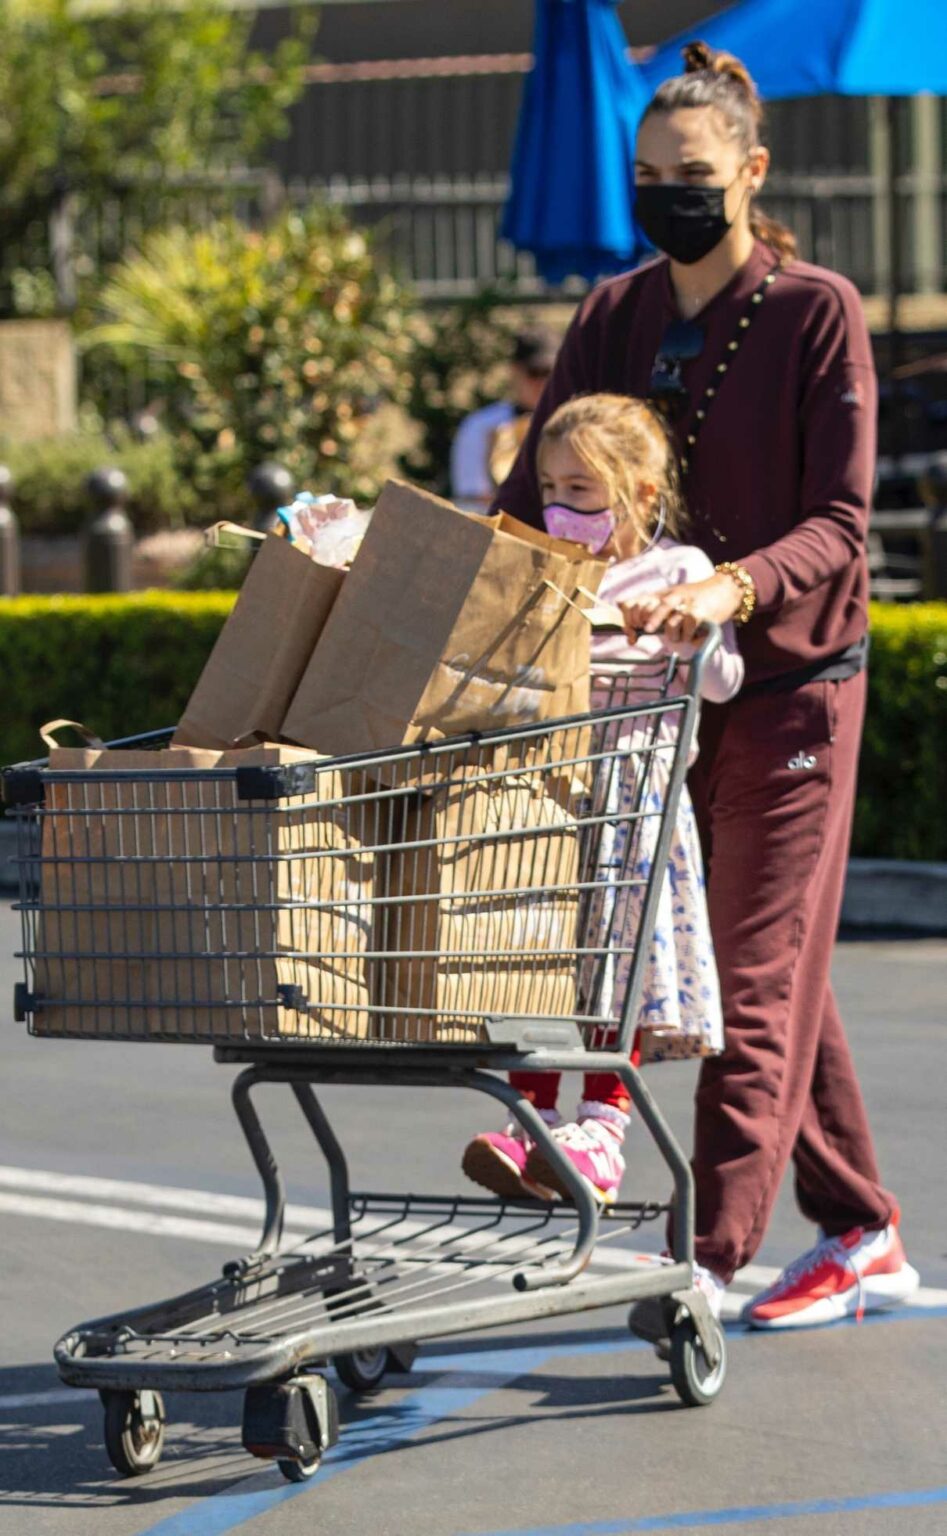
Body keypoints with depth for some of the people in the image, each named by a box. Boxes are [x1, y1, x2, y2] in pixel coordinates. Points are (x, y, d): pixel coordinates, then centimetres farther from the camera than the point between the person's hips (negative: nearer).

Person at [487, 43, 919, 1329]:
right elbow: (534, 497, 2)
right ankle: (863, 1237, 19)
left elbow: (838, 525, -15)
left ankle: (712, 1254, -7)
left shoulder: (817, 313, -8)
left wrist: (732, 587, -33)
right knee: (767, 971, 10)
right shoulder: (611, 321, 6)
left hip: (792, 678, -5)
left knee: (758, 975, -6)